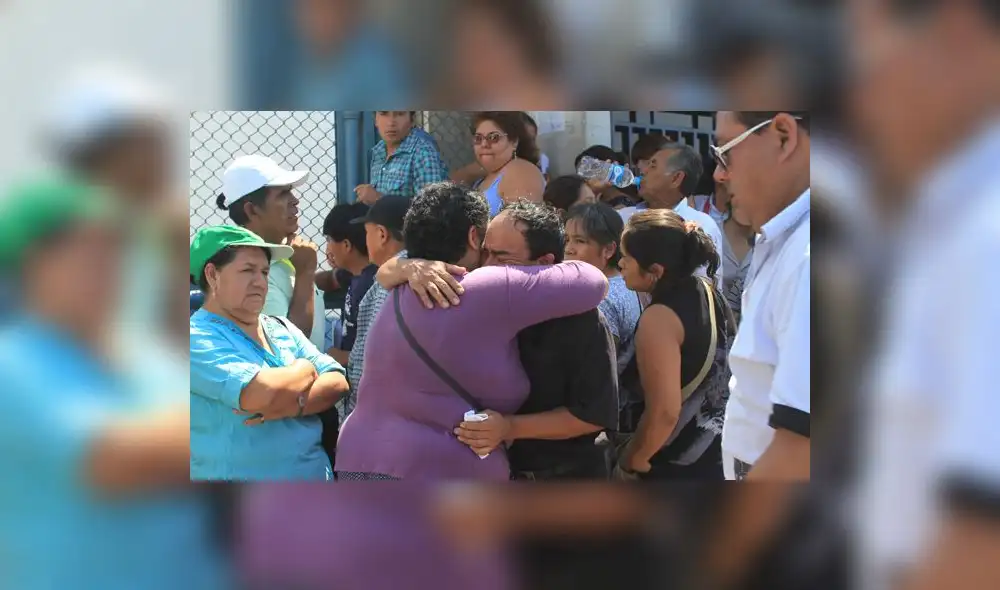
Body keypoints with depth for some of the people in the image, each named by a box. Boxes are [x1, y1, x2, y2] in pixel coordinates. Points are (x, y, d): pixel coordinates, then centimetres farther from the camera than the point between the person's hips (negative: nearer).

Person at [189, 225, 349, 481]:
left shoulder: (281, 328, 8)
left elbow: (337, 383, 0)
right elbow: (261, 394, -26)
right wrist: (305, 369, -8)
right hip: (240, 475, -6)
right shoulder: (198, 338, -14)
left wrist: (294, 405, -19)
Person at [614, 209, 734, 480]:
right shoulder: (706, 290, 1)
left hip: (679, 465, -9)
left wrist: (631, 460, -13)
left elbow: (664, 412, -29)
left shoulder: (659, 319, -25)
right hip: (719, 450, 9)